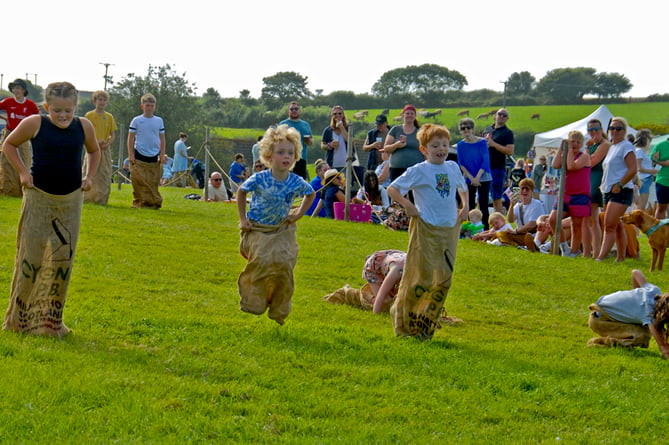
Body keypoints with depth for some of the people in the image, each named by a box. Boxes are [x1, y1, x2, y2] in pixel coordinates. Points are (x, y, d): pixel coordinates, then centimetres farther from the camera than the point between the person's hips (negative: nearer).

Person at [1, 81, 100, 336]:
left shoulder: (84, 127, -1)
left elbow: (94, 151, 20)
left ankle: (51, 319, 14)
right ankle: (20, 317, 12)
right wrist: (23, 172, -6)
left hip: (70, 200, 3)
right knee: (31, 256, -1)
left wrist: (89, 176, 5)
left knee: (63, 257, 4)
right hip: (39, 197, -3)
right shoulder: (34, 124, -10)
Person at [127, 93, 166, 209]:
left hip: (154, 156, 2)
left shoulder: (159, 121, 10)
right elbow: (131, 138, 4)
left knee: (153, 183, 0)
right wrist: (131, 154, -3)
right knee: (140, 182, -7)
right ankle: (139, 202, -1)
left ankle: (154, 203, 6)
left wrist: (162, 155, 6)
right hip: (139, 157, -2)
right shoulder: (136, 120, 3)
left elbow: (162, 139, 13)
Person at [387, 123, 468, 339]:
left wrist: (465, 207, 16)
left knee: (444, 279, 5)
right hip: (426, 229, -6)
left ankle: (427, 325, 16)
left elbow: (462, 187, 31)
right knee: (423, 277, -6)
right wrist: (407, 205, -16)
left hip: (450, 229, 6)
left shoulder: (453, 167, 11)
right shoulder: (418, 171, -6)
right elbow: (392, 189, -4)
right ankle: (404, 322, 10)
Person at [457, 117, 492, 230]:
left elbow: (485, 161, -8)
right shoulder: (460, 145, 2)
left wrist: (477, 178, -14)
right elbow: (461, 164, 2)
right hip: (468, 178, 3)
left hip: (483, 178, -3)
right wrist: (471, 178, -9)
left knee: (483, 205, -6)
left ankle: (486, 228, -3)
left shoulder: (482, 142, -5)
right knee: (470, 205, 3)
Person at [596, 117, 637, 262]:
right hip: (608, 191, 9)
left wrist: (619, 185, -16)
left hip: (621, 192, -9)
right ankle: (621, 257, 17)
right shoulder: (611, 147, 19)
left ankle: (601, 257, -20)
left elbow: (633, 170, -16)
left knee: (609, 226, -15)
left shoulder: (626, 146, -8)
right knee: (617, 227, 12)